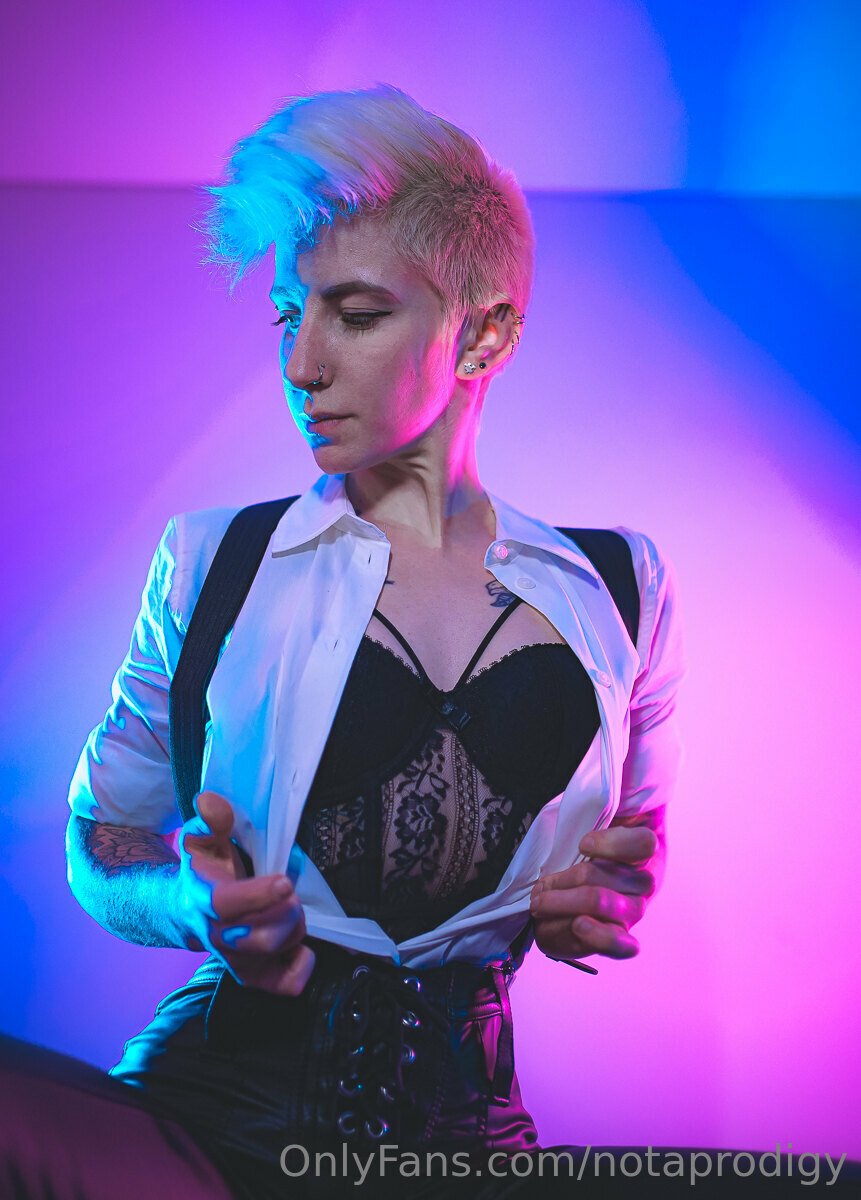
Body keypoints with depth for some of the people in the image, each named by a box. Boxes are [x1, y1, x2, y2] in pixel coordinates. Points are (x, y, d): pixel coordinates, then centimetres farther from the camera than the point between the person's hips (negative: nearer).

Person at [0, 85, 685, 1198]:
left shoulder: (617, 590, 8)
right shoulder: (211, 563, 5)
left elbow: (639, 837, 23)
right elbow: (101, 845, 12)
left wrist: (599, 899, -2)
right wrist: (203, 910, -11)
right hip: (222, 1098, -1)